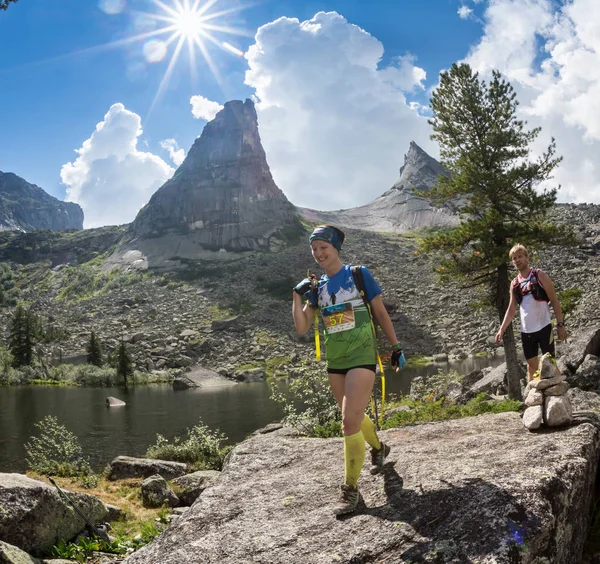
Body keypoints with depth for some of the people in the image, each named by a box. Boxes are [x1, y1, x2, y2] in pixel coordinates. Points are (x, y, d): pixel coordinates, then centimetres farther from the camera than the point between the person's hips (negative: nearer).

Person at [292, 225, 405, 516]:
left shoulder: (359, 275, -5)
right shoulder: (317, 286, 7)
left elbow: (380, 313, 2)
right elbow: (302, 328, 3)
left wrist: (396, 347, 3)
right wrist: (298, 296, -6)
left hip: (361, 356, -6)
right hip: (335, 361, 6)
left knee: (349, 422, -13)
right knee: (355, 417, 19)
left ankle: (350, 488, 0)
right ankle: (379, 448, 49)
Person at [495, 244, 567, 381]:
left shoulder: (540, 276, -4)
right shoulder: (514, 284, 9)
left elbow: (554, 300, -5)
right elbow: (511, 309, 12)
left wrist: (560, 324, -11)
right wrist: (501, 330, 3)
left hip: (543, 327, -4)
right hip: (526, 331, 4)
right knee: (531, 364, 9)